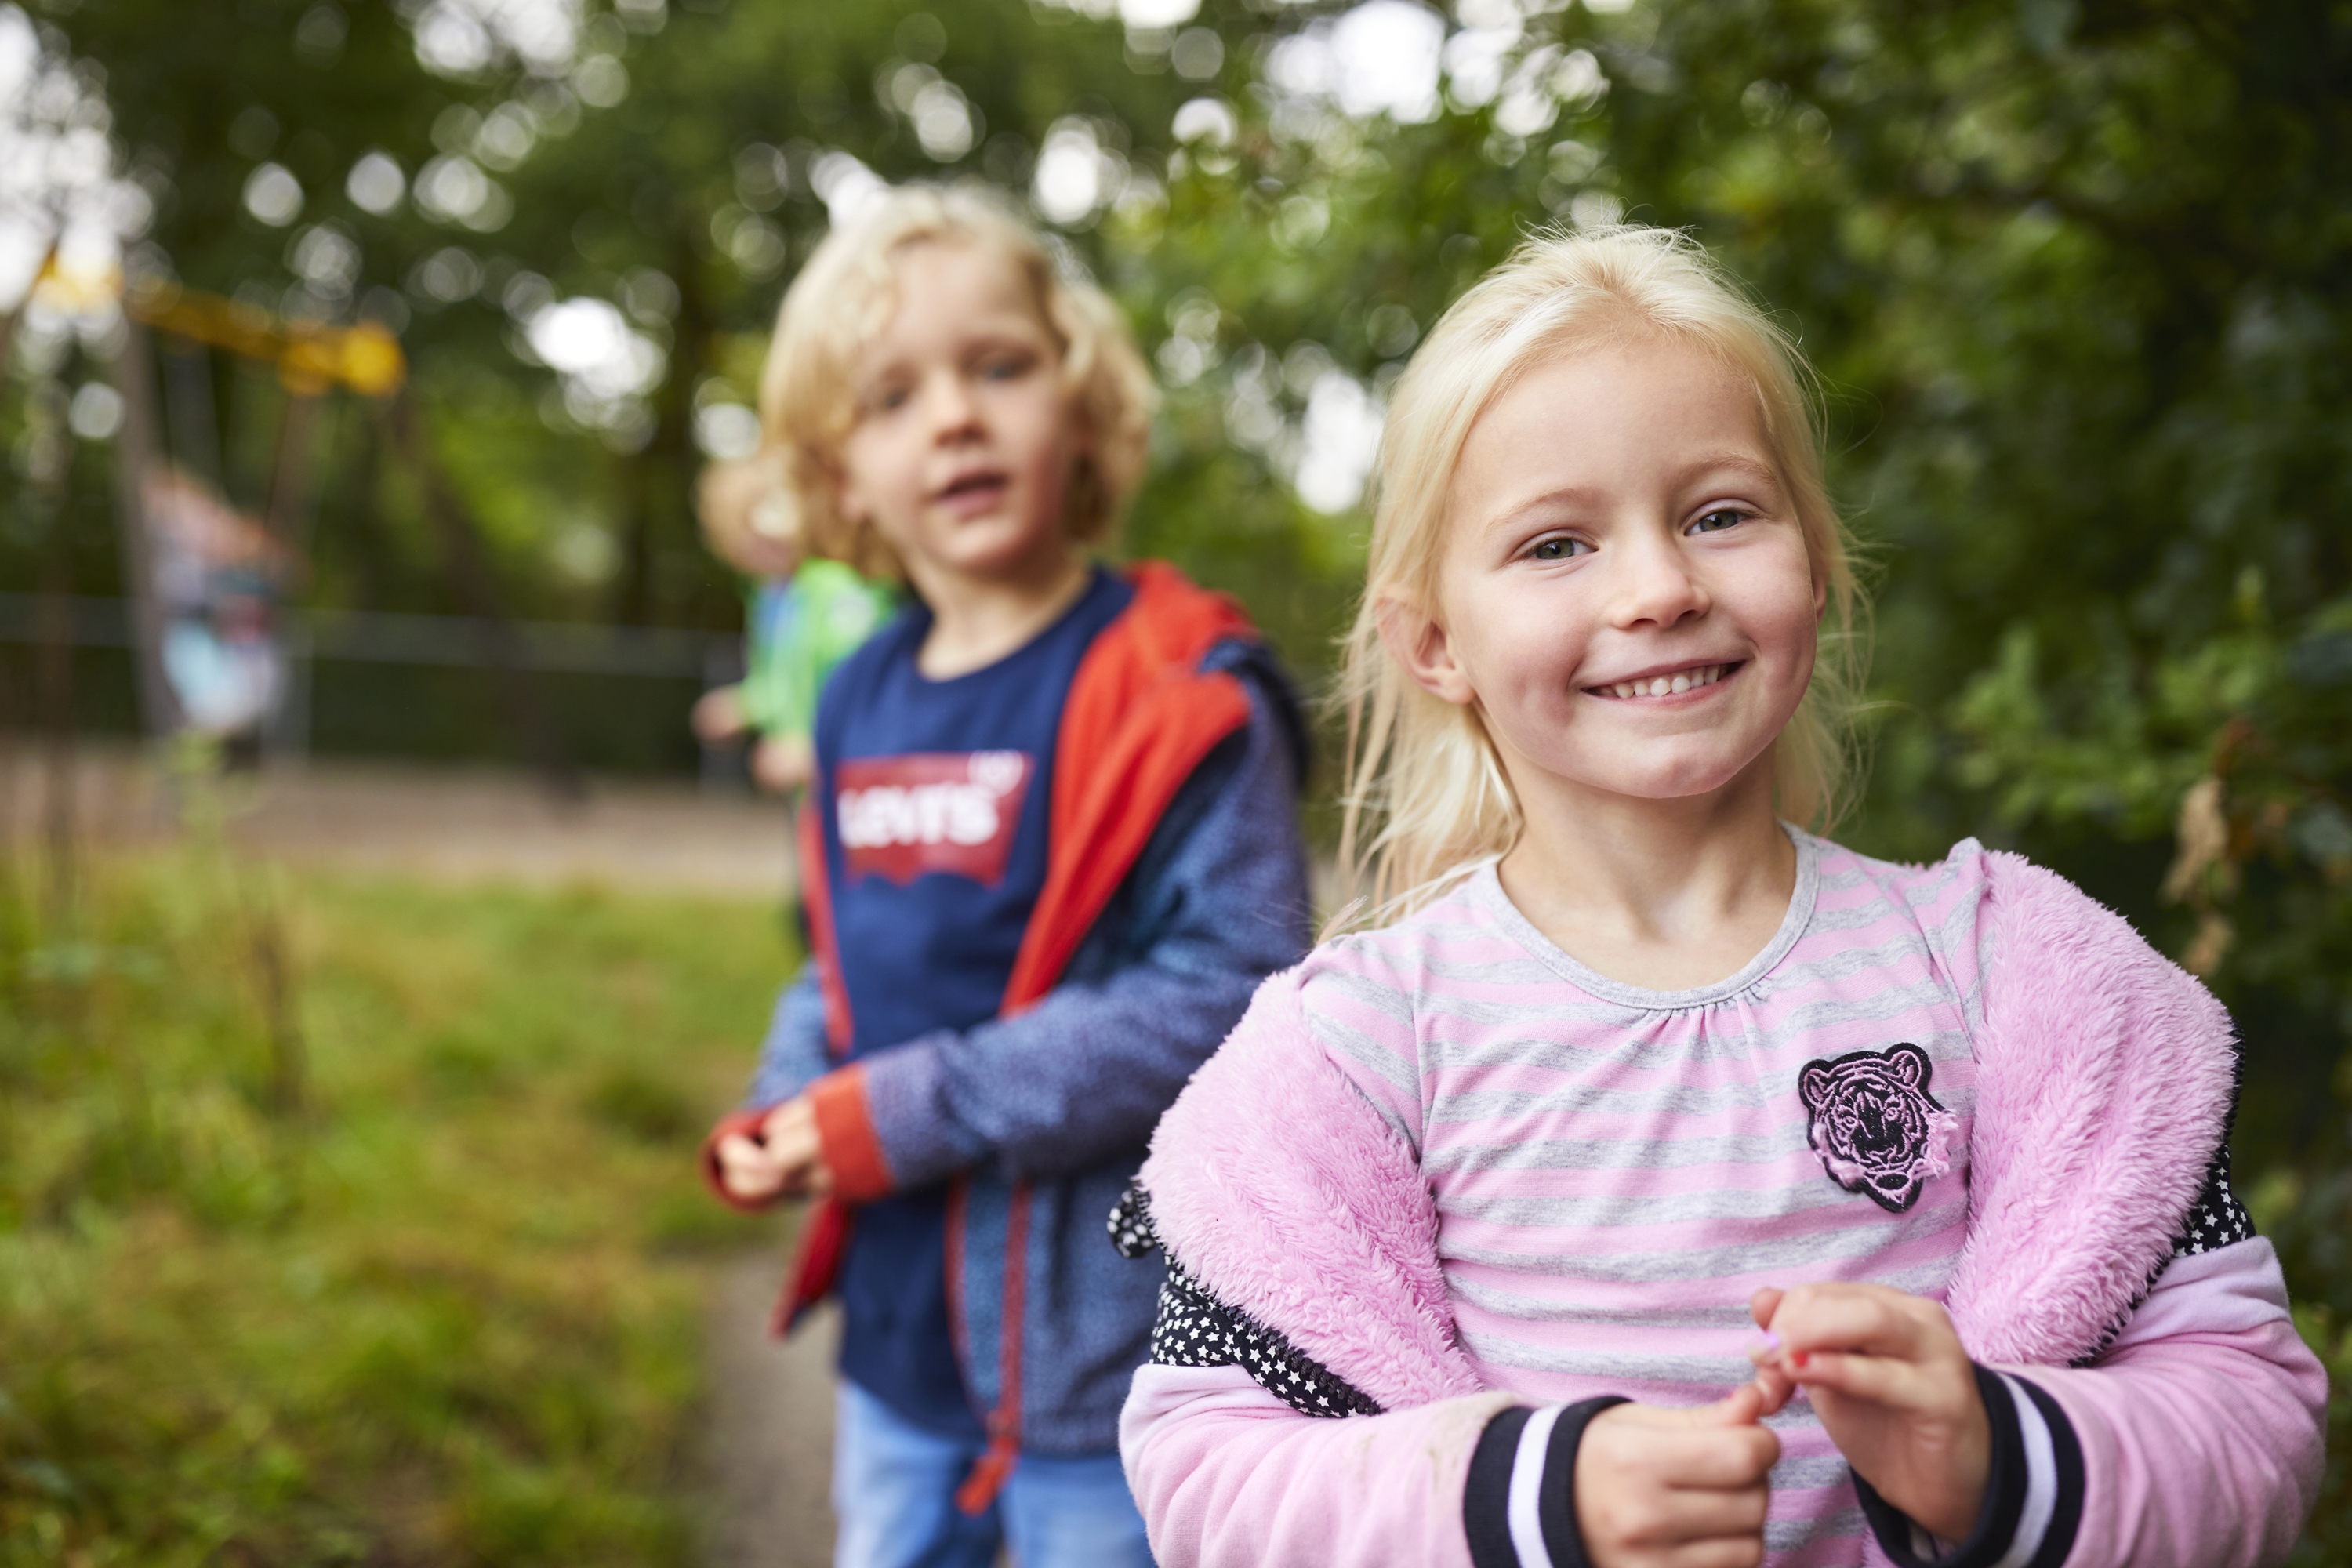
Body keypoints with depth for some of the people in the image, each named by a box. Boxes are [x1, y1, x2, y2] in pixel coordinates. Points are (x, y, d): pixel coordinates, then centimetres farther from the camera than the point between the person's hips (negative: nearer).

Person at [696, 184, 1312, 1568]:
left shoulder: (1181, 697, -16)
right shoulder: (862, 701, 6)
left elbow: (1233, 992, -23)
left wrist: (903, 1115, -22)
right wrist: (778, 1118, -4)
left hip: (1105, 1344, -6)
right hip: (903, 1318, 7)